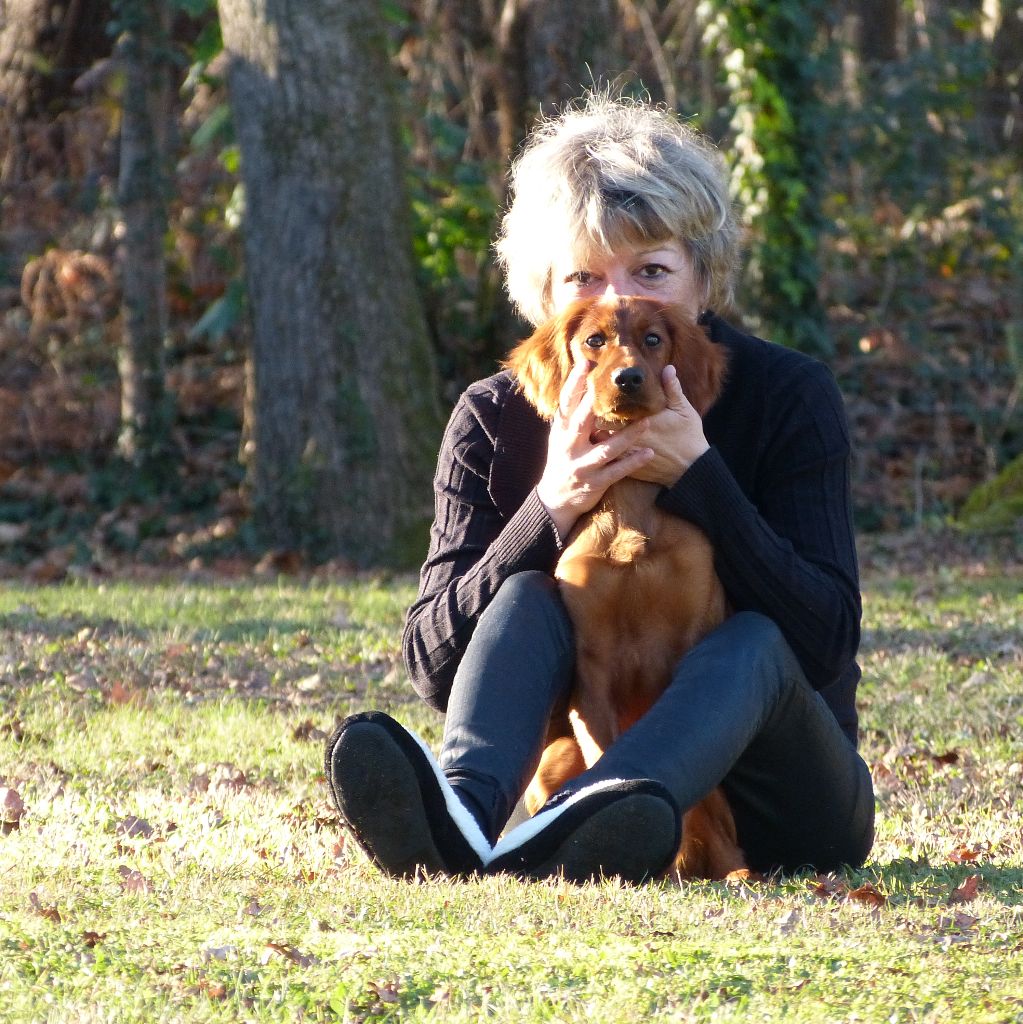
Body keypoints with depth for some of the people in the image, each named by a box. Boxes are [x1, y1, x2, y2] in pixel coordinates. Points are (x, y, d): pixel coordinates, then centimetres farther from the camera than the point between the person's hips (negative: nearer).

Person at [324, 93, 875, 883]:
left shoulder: (789, 397, -7)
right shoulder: (495, 420, -2)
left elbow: (826, 642, -17)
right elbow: (435, 668, -10)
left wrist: (698, 476, -27)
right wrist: (548, 510, -25)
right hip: (582, 758, 2)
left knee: (752, 641, -31)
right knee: (528, 597, -22)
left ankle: (555, 845, -61)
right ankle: (463, 814, -55)